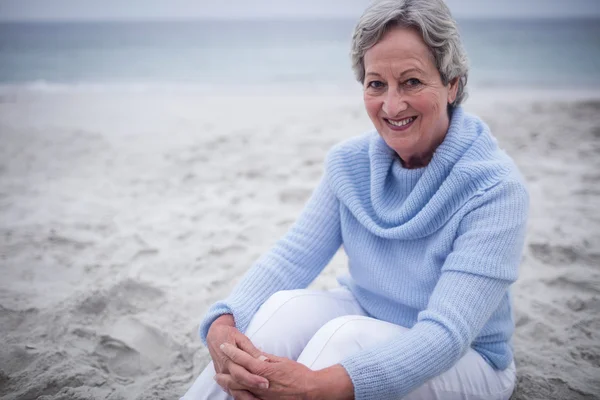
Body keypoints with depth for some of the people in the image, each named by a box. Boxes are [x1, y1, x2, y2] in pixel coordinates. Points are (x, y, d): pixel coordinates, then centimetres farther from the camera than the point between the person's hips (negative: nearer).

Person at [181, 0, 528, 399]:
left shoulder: (495, 188, -23)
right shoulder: (350, 163, -5)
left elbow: (445, 333, -30)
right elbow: (293, 254, -12)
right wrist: (222, 325, -33)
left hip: (467, 362, -3)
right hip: (364, 325, 4)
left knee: (345, 334, -33)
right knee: (287, 305, -27)